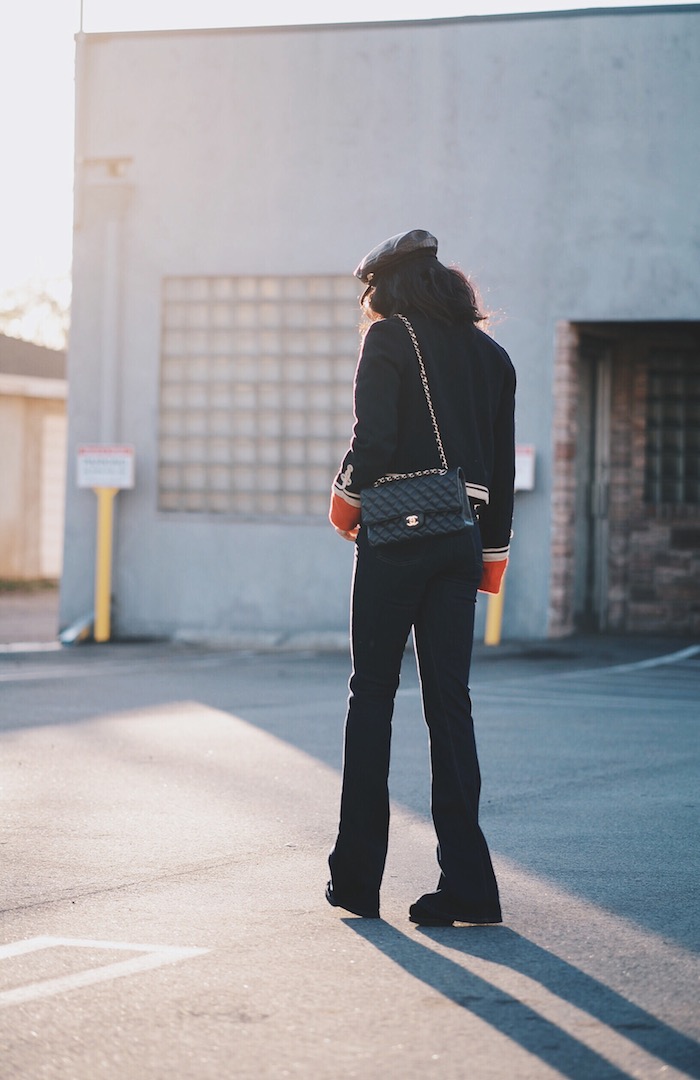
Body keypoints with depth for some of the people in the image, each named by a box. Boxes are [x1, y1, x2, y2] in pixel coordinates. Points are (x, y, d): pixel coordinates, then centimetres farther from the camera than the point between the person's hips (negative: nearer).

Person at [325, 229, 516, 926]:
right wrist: (492, 552, 19)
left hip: (395, 536, -5)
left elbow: (374, 441, -15)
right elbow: (502, 464, 14)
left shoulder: (389, 338, -4)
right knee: (450, 702, 4)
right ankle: (466, 885, -2)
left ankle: (357, 876, 7)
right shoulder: (490, 353, 14)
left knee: (372, 696, 5)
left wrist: (344, 497, 3)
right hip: (463, 539, 5)